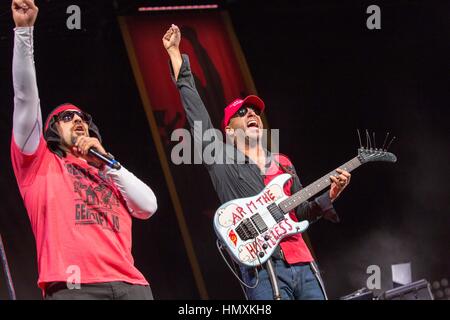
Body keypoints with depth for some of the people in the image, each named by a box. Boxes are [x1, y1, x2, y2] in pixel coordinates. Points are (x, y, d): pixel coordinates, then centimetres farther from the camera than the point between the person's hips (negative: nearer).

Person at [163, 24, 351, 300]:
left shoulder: (282, 163, 22)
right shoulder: (221, 159, 9)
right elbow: (195, 110, 6)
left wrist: (329, 196, 5)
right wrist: (175, 54, 7)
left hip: (303, 264, 5)